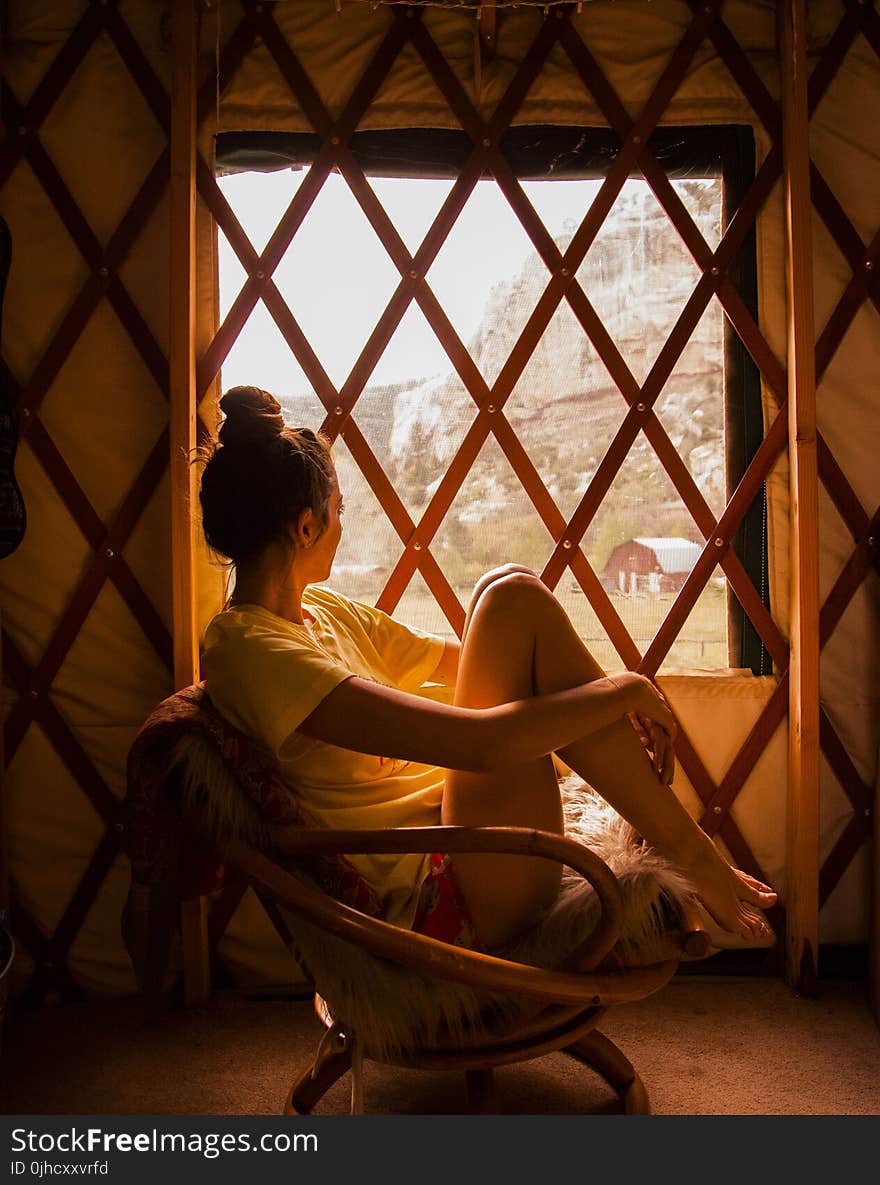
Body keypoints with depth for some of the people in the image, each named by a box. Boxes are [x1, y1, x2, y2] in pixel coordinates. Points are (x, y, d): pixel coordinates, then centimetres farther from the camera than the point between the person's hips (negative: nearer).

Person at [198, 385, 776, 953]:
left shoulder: (324, 610, 12)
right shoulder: (252, 652, -18)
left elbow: (477, 663, 15)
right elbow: (481, 742, -26)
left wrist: (615, 701, 3)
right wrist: (621, 689, -13)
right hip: (439, 899, -9)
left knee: (510, 589, -3)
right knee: (514, 601, -16)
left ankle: (683, 841, -1)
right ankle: (691, 853, -5)